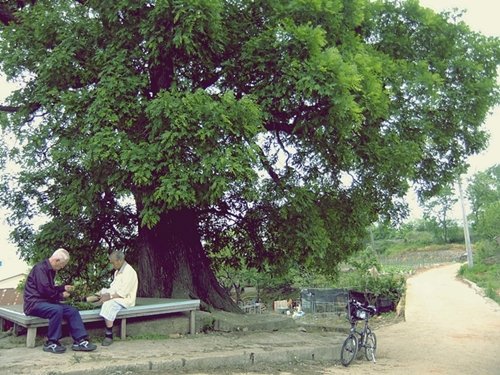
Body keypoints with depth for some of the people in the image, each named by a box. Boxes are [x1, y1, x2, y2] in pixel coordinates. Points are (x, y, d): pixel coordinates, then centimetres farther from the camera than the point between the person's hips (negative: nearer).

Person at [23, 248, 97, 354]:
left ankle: (80, 340, -9)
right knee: (57, 309, -35)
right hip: (35, 303, -9)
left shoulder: (50, 270, 16)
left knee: (73, 310, -7)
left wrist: (64, 288, 12)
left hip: (46, 301, 9)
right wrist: (61, 295, -11)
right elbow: (44, 289, -24)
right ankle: (51, 343, -21)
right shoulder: (40, 268, -15)